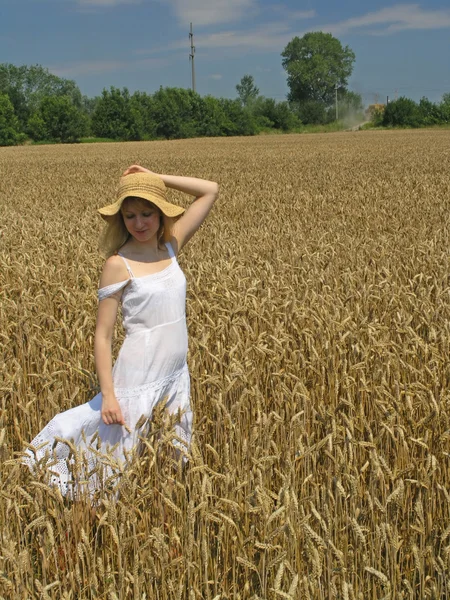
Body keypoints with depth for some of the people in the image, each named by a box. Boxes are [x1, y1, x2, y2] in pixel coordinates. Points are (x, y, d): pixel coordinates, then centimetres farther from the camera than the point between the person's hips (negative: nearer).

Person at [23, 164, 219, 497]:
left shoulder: (170, 247, 2)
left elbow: (211, 191, 5)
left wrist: (158, 179, -3)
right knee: (123, 461, 4)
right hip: (138, 378, -6)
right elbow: (103, 335, -12)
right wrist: (107, 394, -17)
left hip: (177, 374, 6)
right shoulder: (119, 264, -12)